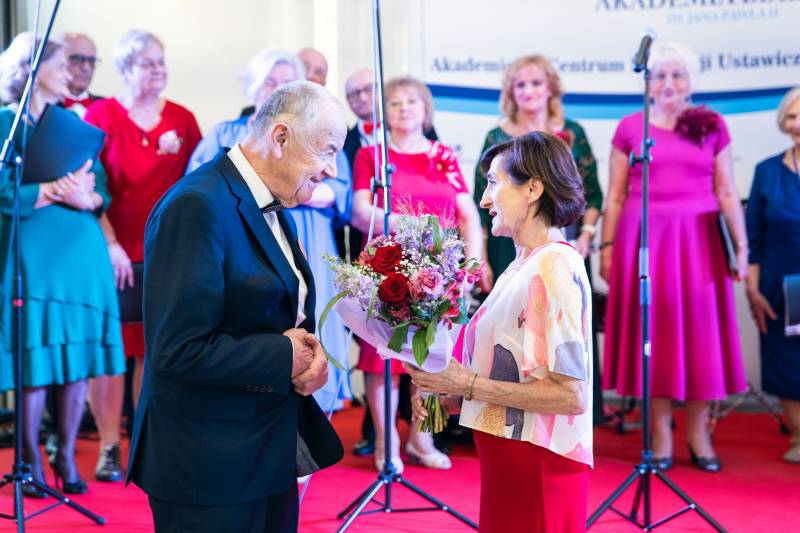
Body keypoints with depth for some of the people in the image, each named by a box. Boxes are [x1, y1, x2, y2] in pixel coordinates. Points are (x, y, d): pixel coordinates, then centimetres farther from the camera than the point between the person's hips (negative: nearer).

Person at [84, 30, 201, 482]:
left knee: (155, 349, 5)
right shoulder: (102, 115, -2)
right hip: (116, 252, -3)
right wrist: (110, 243, -12)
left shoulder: (182, 119, 7)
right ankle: (109, 449, 8)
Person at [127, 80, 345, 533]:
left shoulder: (274, 209, 10)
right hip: (212, 467, -9)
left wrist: (310, 349, -4)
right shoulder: (199, 206, -20)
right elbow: (179, 350, -25)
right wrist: (287, 359, -17)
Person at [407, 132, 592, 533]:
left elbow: (571, 394, -21)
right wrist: (451, 396, 0)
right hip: (510, 460, 8)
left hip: (536, 468, -8)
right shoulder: (522, 266, 8)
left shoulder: (553, 268, -18)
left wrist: (469, 385, -19)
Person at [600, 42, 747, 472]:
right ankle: (660, 432, 10)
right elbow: (615, 196, 5)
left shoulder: (712, 126, 6)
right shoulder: (630, 128, 4)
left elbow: (727, 193, 5)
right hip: (644, 239, -1)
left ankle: (698, 432, 14)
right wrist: (606, 247, 0)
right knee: (654, 330, 2)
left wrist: (741, 247, -1)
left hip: (698, 240, 1)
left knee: (699, 331, 4)